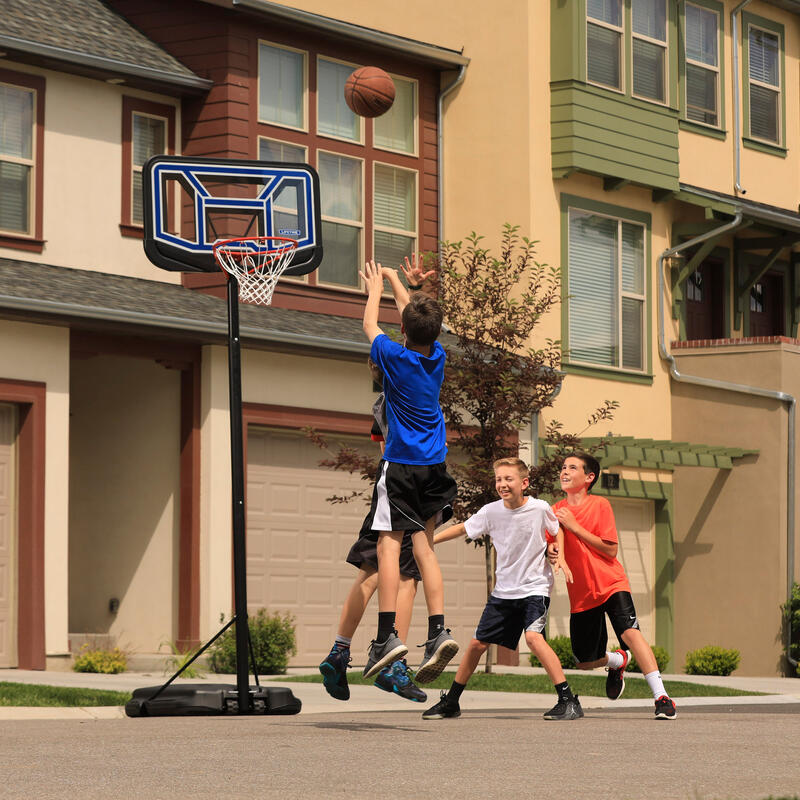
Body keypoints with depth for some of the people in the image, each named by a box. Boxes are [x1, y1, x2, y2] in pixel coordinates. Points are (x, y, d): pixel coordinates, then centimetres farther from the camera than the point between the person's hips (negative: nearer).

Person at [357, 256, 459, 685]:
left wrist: (376, 288, 27)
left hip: (400, 465, -5)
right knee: (424, 547, 6)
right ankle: (438, 633, -5)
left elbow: (369, 325, 10)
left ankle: (386, 636, -17)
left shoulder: (395, 357, -10)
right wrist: (394, 281, 37)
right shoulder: (438, 358, 3)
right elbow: (419, 319, 23)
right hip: (434, 466, 5)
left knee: (389, 545, -7)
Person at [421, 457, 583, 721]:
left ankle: (568, 701, -24)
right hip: (503, 589, 4)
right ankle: (450, 702, 24)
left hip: (535, 587, -4)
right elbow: (462, 529, 8)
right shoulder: (491, 511, -5)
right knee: (478, 643, 7)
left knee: (533, 637, -27)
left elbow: (560, 532, 6)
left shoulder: (540, 509, -12)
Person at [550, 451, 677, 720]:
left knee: (630, 631, -28)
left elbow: (610, 550, -11)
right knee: (585, 662, 8)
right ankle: (618, 661, 43)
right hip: (581, 594, 4)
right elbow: (557, 535, -4)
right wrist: (559, 556, -27)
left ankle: (661, 697, -31)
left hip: (611, 584, -4)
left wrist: (574, 526, -15)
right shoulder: (557, 511, 7)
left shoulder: (599, 505, -5)